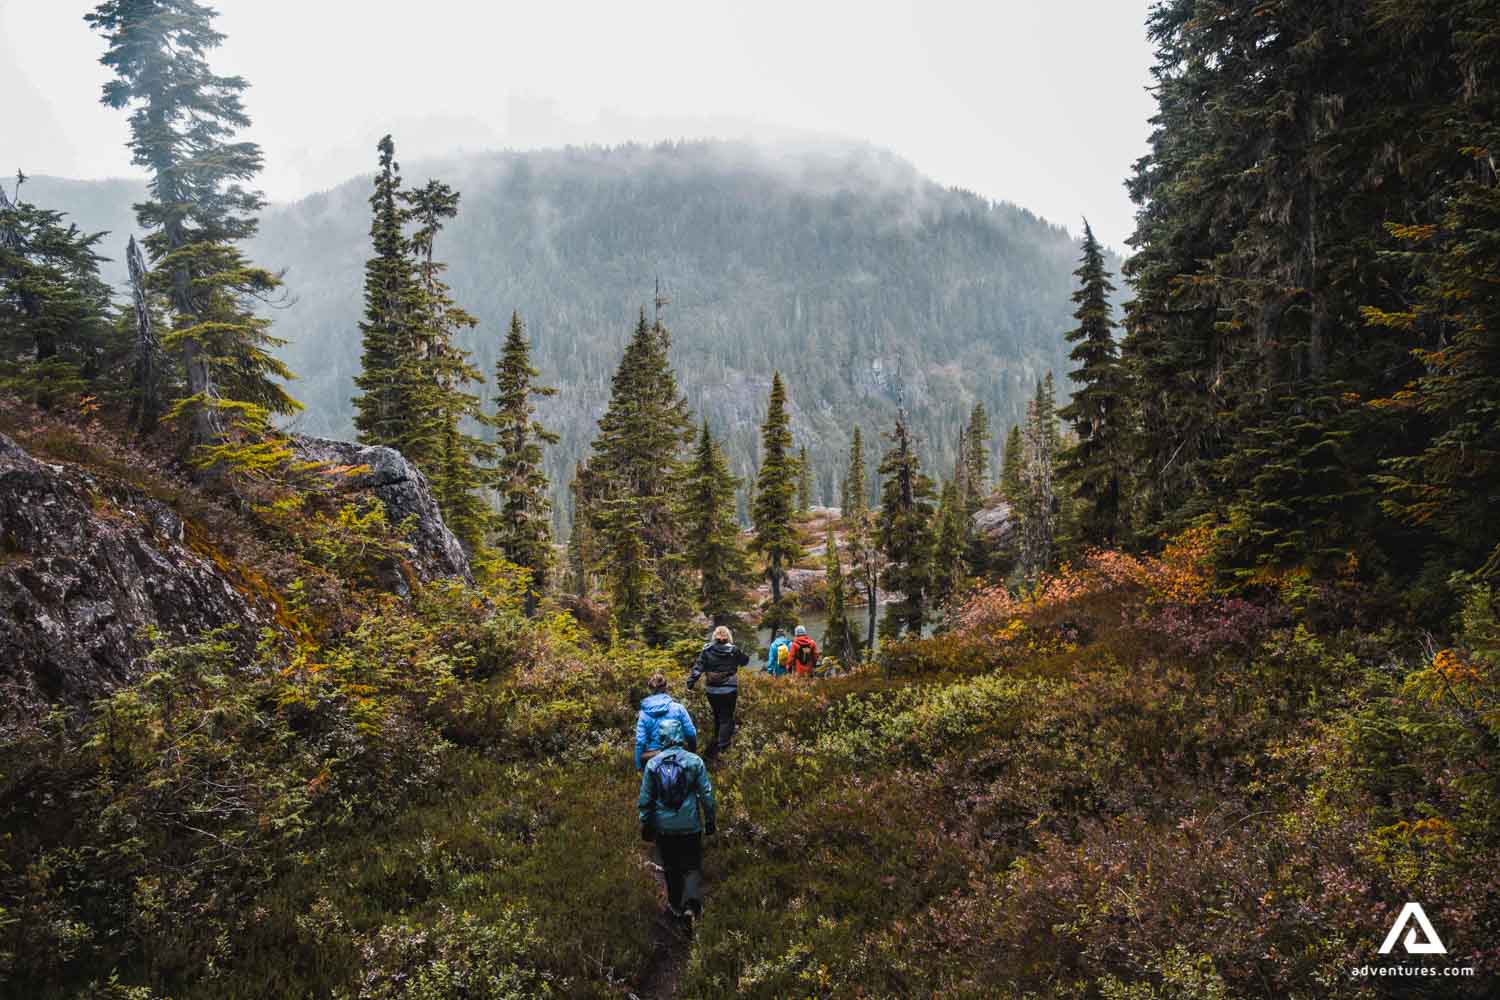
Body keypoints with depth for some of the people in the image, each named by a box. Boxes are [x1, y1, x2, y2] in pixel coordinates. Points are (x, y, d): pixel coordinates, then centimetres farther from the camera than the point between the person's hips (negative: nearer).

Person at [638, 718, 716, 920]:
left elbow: (645, 799, 0)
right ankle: (692, 901, -9)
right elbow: (707, 794, -4)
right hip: (690, 826, -1)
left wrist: (645, 824, 11)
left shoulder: (652, 764, -6)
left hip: (664, 827, 1)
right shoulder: (694, 761, -8)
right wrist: (710, 820, 7)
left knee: (671, 867, 17)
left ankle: (675, 905, 25)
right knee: (692, 865, 9)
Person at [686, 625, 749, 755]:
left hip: (712, 690, 3)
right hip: (729, 690, -3)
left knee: (717, 716, 22)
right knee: (726, 718, 6)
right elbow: (745, 660, 7)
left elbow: (698, 667, -9)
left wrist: (690, 683, -7)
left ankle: (717, 740, 37)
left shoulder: (707, 650, -6)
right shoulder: (734, 650, -10)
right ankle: (722, 747, 1)